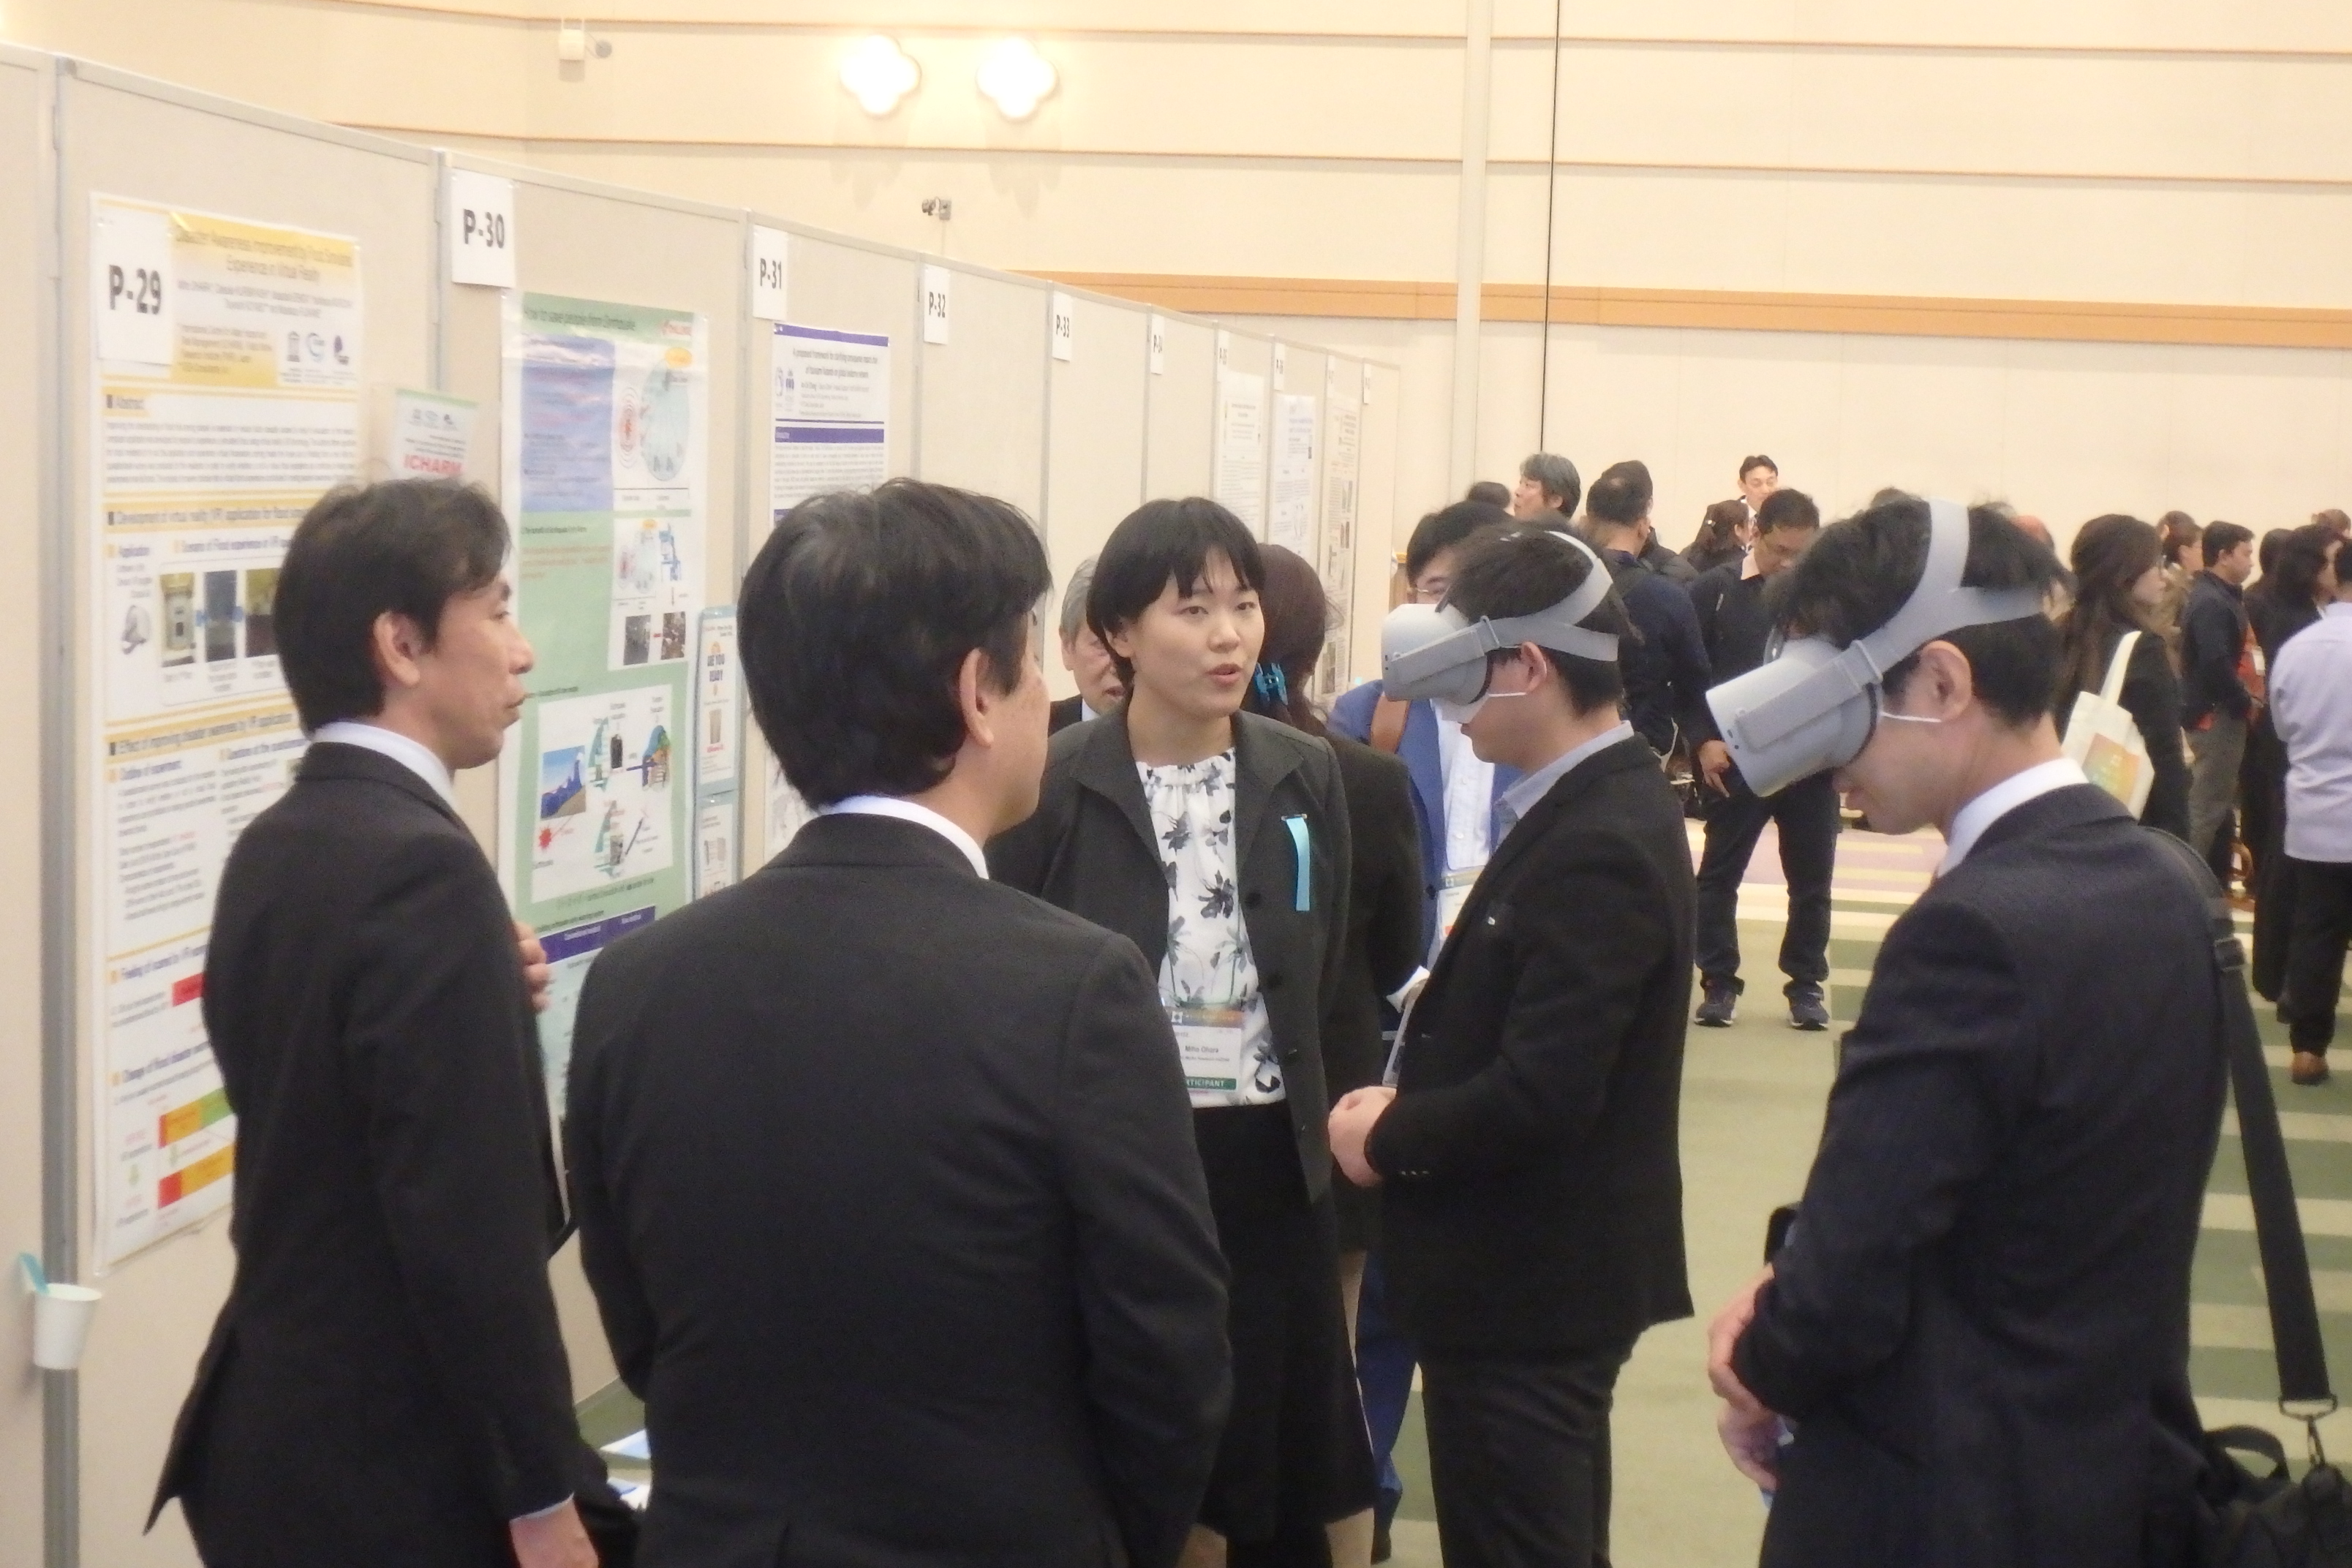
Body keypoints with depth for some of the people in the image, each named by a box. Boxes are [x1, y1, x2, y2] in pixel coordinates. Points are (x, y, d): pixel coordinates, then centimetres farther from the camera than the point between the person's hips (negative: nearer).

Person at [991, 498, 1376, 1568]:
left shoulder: (1305, 776, 2)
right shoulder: (1057, 784, -10)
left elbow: (1324, 971, 9)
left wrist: (1312, 1114, 6)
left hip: (1268, 1159, 3)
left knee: (1281, 1452, 9)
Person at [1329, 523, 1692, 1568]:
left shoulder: (1595, 845, -23)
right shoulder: (1600, 803, 7)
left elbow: (1542, 1092, -28)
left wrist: (1388, 1141, -14)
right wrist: (1407, 1101, -1)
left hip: (1529, 1281, -10)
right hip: (1544, 1262, 10)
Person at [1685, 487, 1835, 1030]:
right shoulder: (1715, 590, -2)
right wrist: (1703, 739, -9)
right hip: (1734, 757, -1)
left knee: (1812, 879, 8)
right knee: (1719, 873, 5)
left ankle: (1807, 984, 19)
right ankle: (1718, 983, 15)